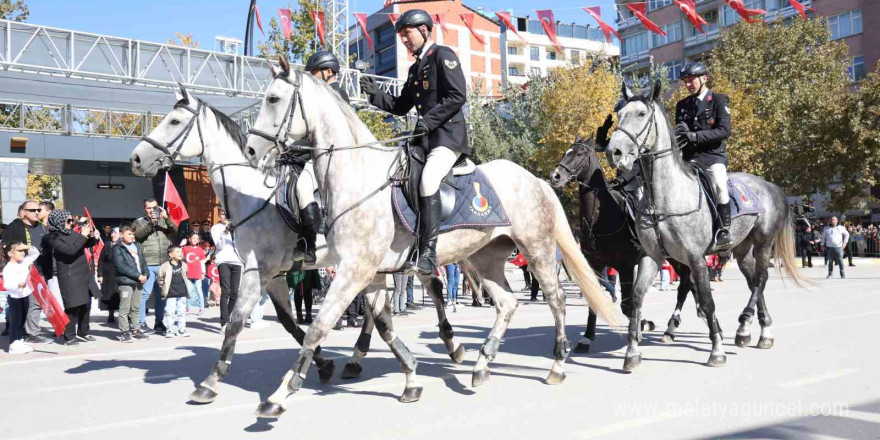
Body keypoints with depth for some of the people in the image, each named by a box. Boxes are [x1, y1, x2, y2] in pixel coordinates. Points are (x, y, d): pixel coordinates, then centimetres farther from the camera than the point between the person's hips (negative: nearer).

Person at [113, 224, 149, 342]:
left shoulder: (137, 246, 15)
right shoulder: (117, 248, -5)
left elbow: (143, 261, 16)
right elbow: (121, 266, -14)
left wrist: (145, 274, -2)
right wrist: (137, 275, -15)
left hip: (139, 282, 6)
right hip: (125, 282, -6)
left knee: (136, 307, 12)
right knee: (125, 308, -4)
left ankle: (135, 330, 20)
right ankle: (124, 332, 1)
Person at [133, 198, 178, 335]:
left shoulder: (164, 221, 18)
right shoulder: (139, 222, 9)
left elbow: (174, 230, 2)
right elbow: (137, 235, -9)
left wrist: (166, 218, -11)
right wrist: (151, 223, -17)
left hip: (164, 264, 4)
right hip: (147, 265, -4)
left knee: (162, 293, 8)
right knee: (145, 293, -9)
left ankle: (159, 322, 18)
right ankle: (142, 323, -3)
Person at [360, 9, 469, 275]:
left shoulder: (443, 56, -1)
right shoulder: (415, 68, 23)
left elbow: (458, 96, -13)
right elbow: (401, 107, 24)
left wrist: (430, 119, -19)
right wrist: (375, 94, 10)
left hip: (448, 135, -10)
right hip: (424, 137, 10)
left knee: (427, 181, -29)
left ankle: (428, 254, -31)